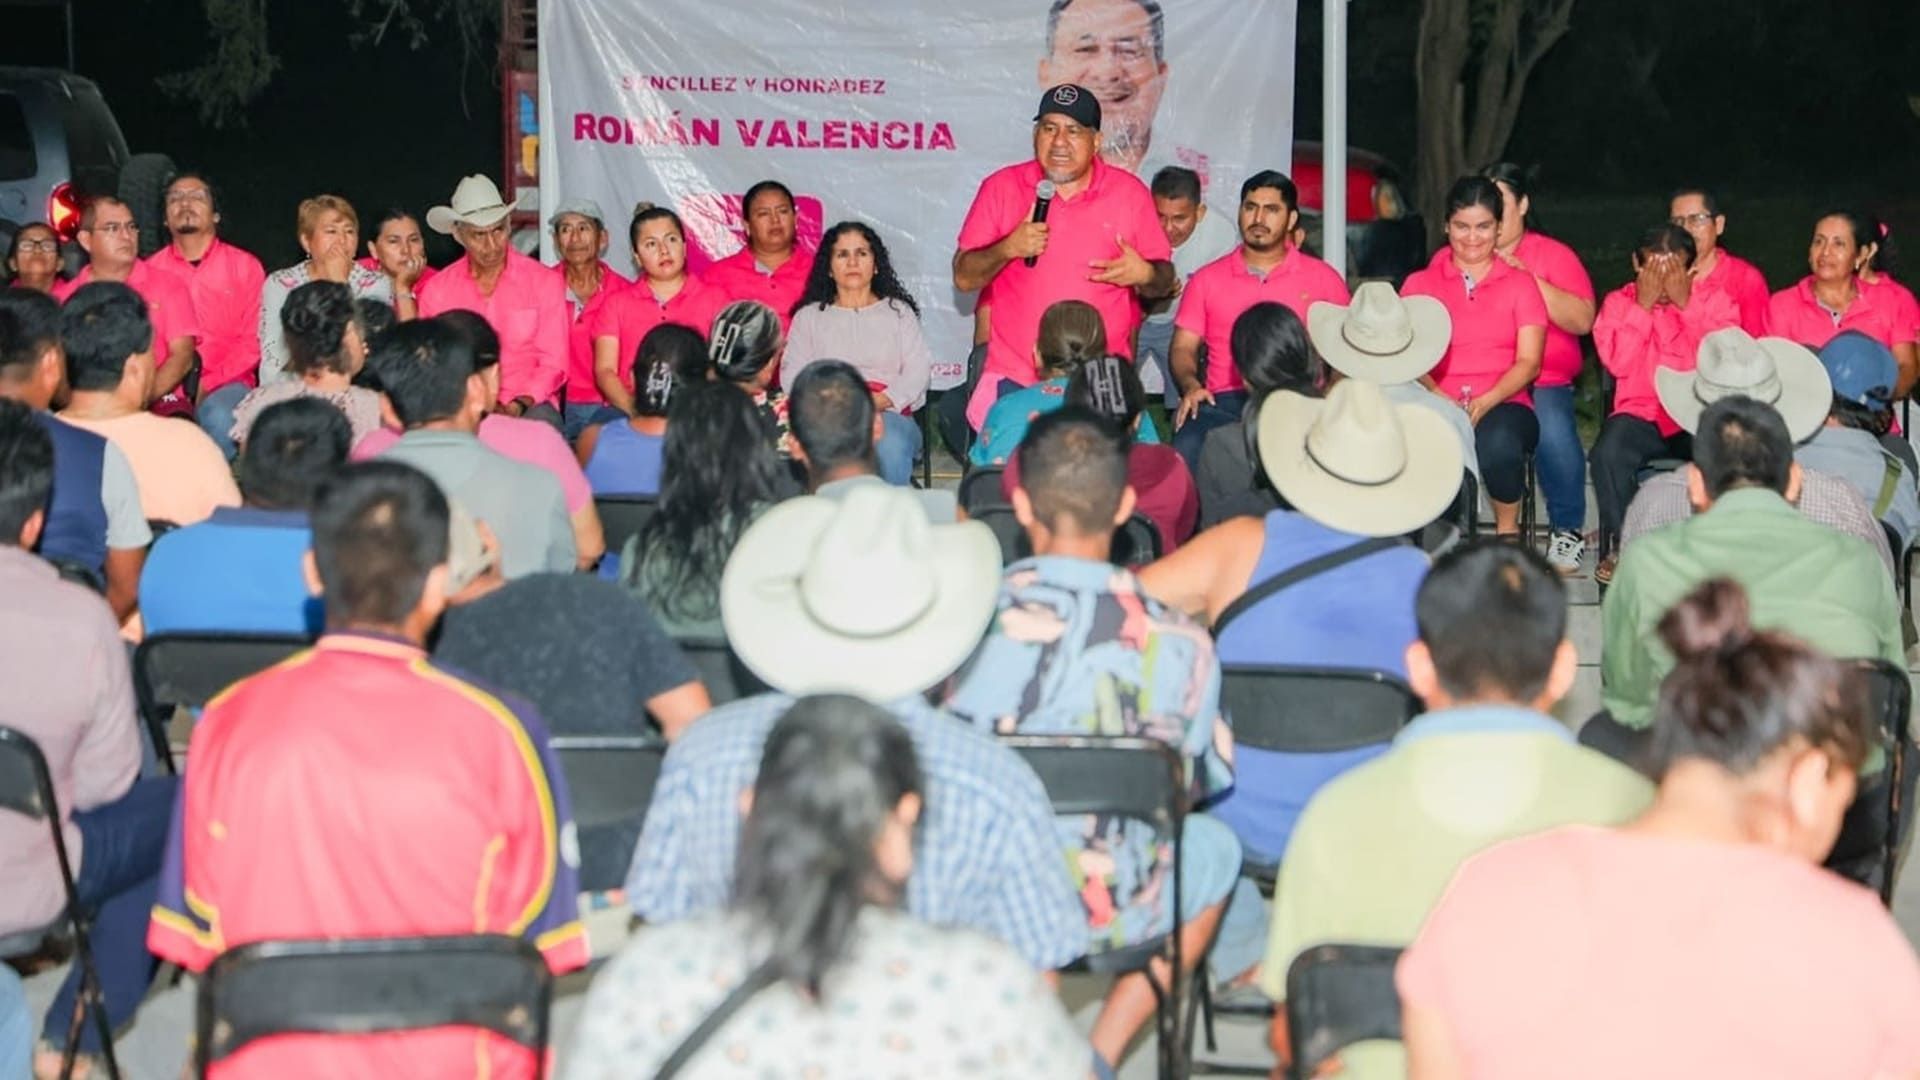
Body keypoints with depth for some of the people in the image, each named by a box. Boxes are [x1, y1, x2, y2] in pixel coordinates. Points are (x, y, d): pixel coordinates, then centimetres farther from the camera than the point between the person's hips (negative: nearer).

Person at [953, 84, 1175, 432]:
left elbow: (1163, 282, 10)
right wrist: (1006, 249, -15)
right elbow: (964, 278, 3)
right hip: (1013, 379, 0)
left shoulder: (1130, 193, 4)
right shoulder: (1001, 187, 4)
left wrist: (1145, 275, -13)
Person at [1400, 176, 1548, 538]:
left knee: (1498, 442, -37)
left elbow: (1529, 362, 4)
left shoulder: (1520, 285, 15)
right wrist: (1439, 398, -16)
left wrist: (1485, 402, -15)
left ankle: (1507, 532, -10)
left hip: (1503, 405, 0)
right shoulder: (1419, 284, 16)